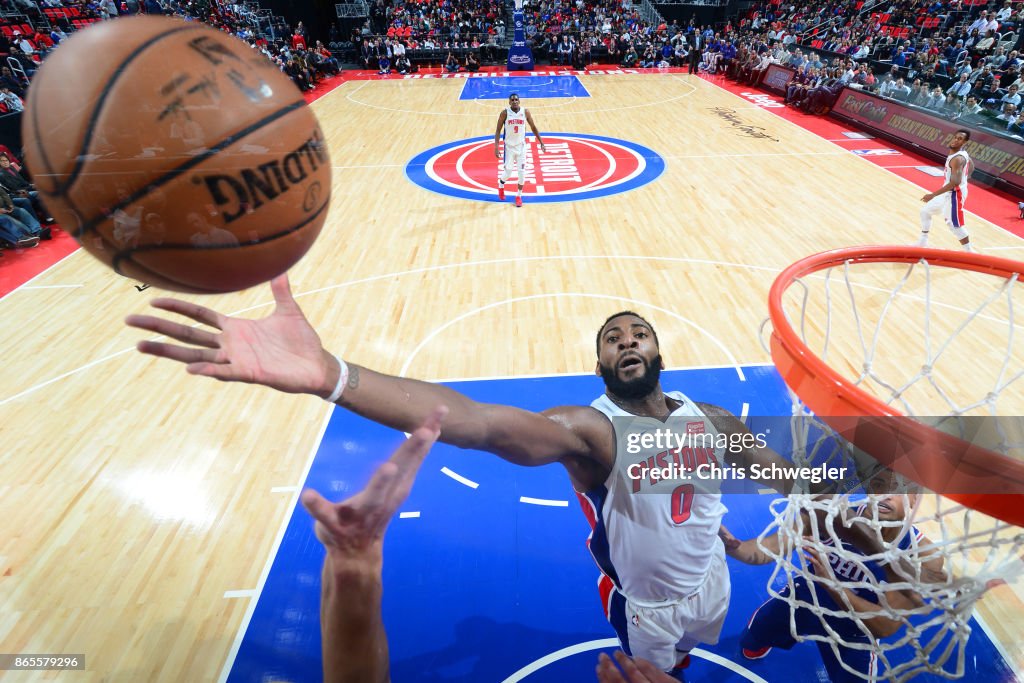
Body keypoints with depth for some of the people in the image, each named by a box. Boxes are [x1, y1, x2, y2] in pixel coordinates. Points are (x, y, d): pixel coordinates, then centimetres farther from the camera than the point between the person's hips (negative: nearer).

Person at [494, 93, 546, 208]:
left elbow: (533, 127, 5)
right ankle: (501, 185, 33)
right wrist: (496, 147, -16)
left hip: (521, 146, 2)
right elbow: (498, 130, -7)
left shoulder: (525, 112, -5)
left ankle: (519, 195, 16)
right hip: (509, 146, -2)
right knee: (508, 171, 0)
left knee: (522, 172, -2)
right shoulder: (505, 113, -10)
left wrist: (541, 143, 2)